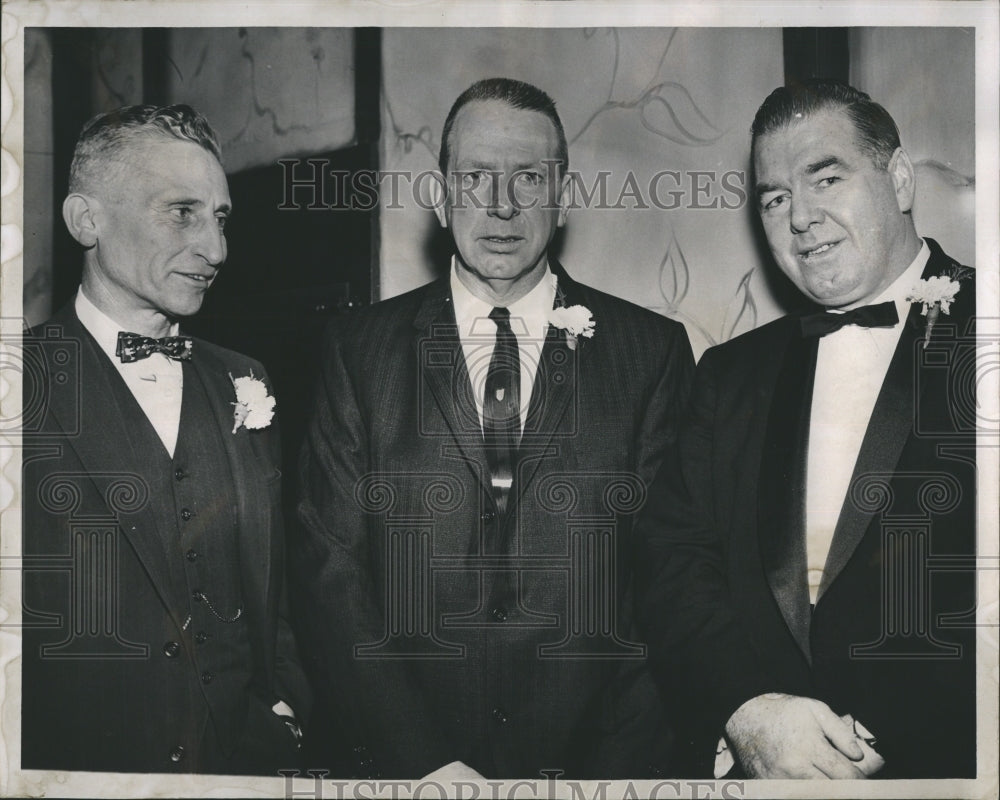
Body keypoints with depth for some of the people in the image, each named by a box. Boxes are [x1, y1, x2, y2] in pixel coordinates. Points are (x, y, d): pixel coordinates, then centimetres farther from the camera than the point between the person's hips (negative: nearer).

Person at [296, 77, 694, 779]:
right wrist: (424, 761, -14)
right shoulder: (361, 349, 0)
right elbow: (333, 571, -4)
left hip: (600, 757, 0)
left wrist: (596, 771, -13)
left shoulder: (654, 350, -1)